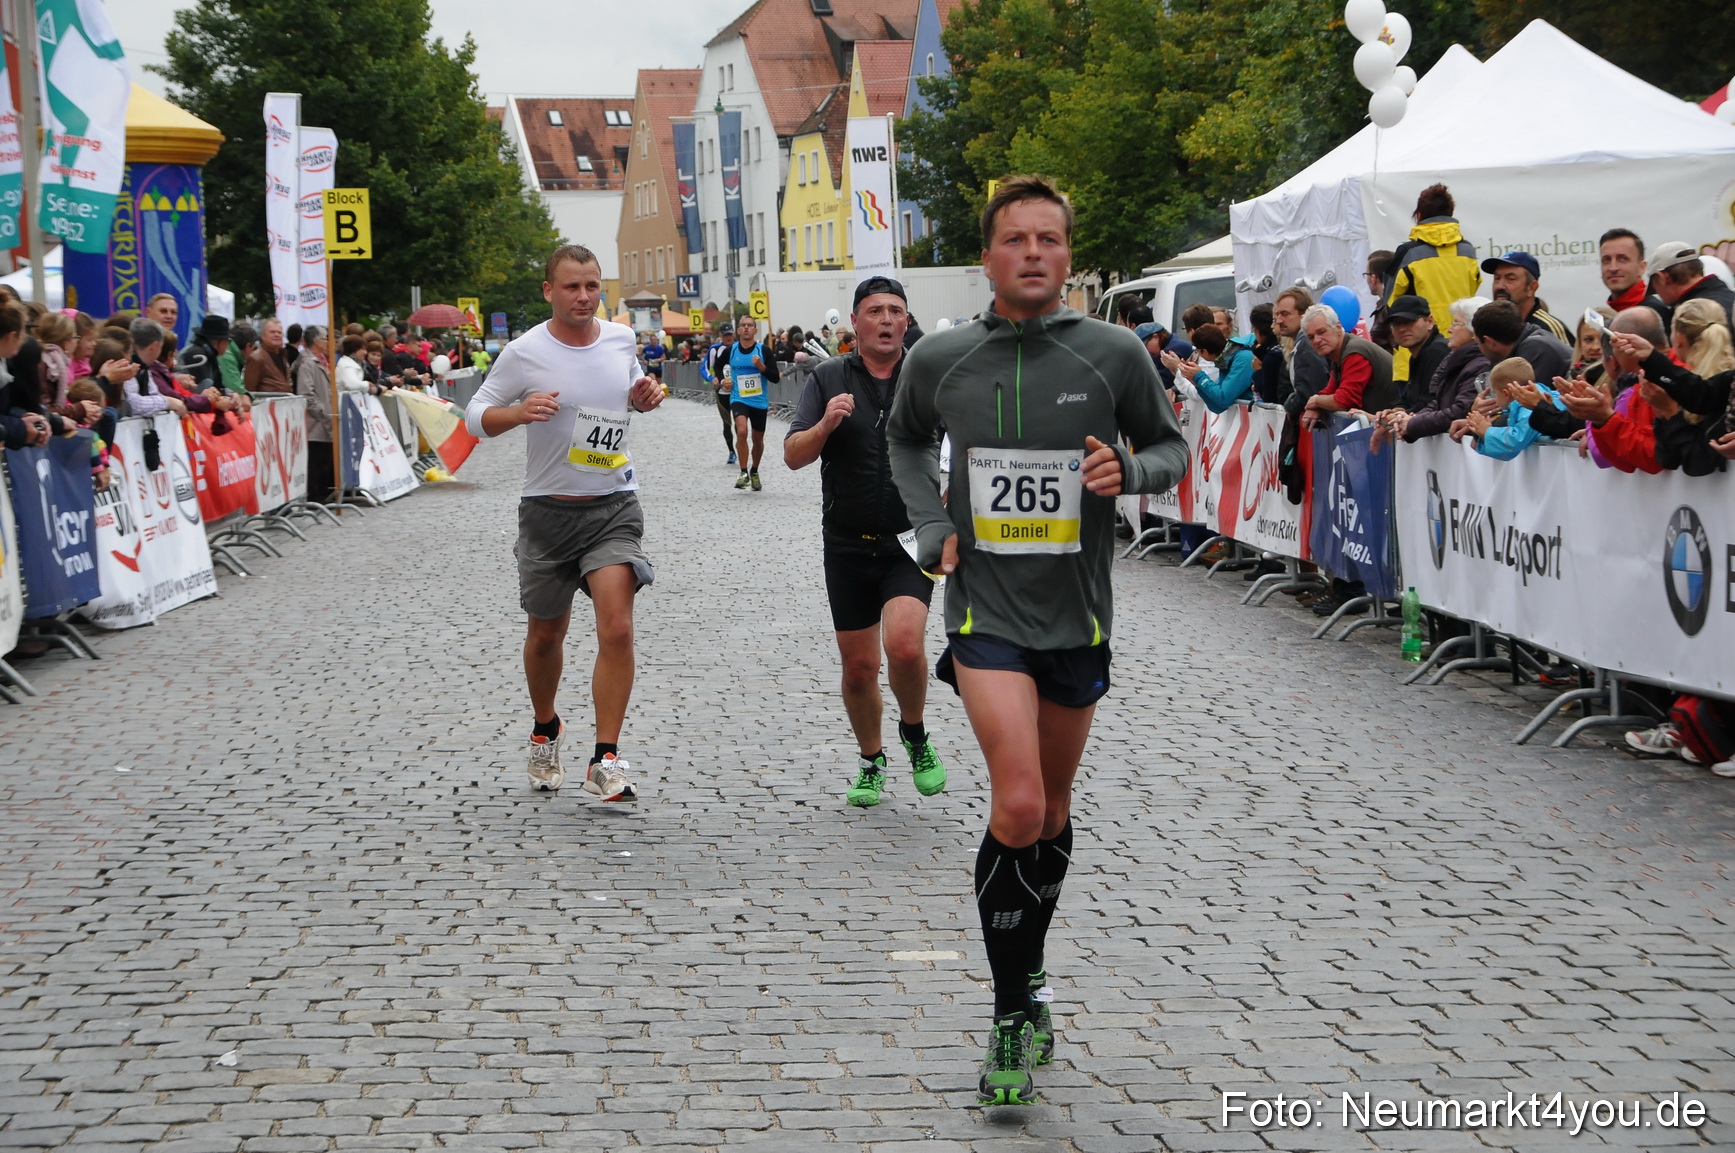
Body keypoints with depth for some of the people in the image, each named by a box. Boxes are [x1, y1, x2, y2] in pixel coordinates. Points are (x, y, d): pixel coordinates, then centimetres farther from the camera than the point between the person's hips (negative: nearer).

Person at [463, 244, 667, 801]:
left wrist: (645, 396, 0)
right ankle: (545, 730, 40)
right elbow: (475, 415, -2)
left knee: (616, 628, -16)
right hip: (548, 510, -1)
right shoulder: (524, 353, -8)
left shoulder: (620, 339, 3)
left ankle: (605, 761, -12)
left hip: (614, 507, 1)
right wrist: (518, 411, -22)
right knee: (546, 635, 12)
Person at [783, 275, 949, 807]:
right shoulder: (828, 379, 3)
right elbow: (793, 456, -4)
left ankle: (915, 732, 5)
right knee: (858, 667, 7)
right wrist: (825, 425, -23)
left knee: (904, 645, -23)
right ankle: (871, 762, 30)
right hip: (848, 545, 2)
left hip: (911, 541, -2)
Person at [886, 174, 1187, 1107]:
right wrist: (933, 527, 5)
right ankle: (1013, 1018, -6)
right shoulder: (939, 359, -2)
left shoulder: (1113, 355, -4)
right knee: (1017, 804, -18)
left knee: (1051, 811, 15)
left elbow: (1169, 445, 10)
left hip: (1076, 613, 2)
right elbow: (905, 439, 19)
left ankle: (1028, 966, 39)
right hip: (985, 609, -2)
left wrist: (1129, 470, -13)